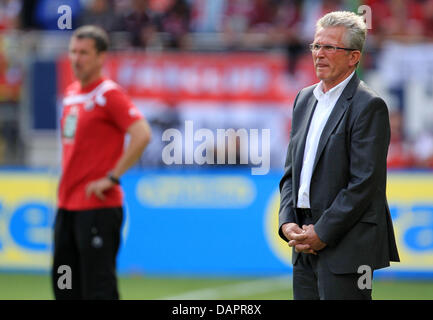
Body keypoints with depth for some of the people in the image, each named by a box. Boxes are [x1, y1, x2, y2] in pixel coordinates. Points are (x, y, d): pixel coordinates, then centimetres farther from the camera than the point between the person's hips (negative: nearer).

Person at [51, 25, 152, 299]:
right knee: (64, 285, 12)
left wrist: (112, 177, -20)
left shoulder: (109, 94, -11)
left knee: (98, 287, -9)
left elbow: (142, 134, -23)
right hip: (67, 205, 9)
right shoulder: (72, 92, 15)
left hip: (98, 207, -9)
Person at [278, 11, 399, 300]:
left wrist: (322, 233, -14)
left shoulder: (369, 106, -9)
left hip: (346, 247, -7)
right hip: (305, 244, 7)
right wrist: (287, 223, 1)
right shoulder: (305, 99, 16)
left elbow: (364, 183, -15)